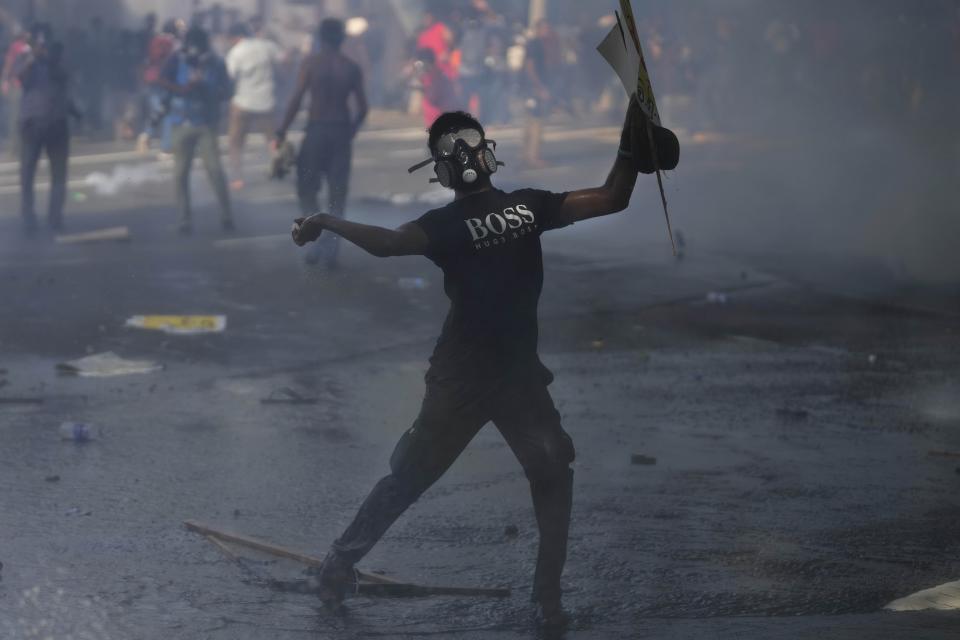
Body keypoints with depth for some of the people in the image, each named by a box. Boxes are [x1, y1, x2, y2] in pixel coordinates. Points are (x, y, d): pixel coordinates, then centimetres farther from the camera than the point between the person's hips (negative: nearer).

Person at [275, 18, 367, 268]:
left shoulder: (311, 63, -5)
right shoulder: (351, 68, 4)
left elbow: (296, 100, -11)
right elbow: (362, 107, 4)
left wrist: (281, 132, -6)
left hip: (316, 130, -3)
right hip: (342, 132, 3)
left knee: (306, 189, 8)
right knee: (337, 195, 8)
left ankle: (322, 238, -11)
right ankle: (331, 249, 3)